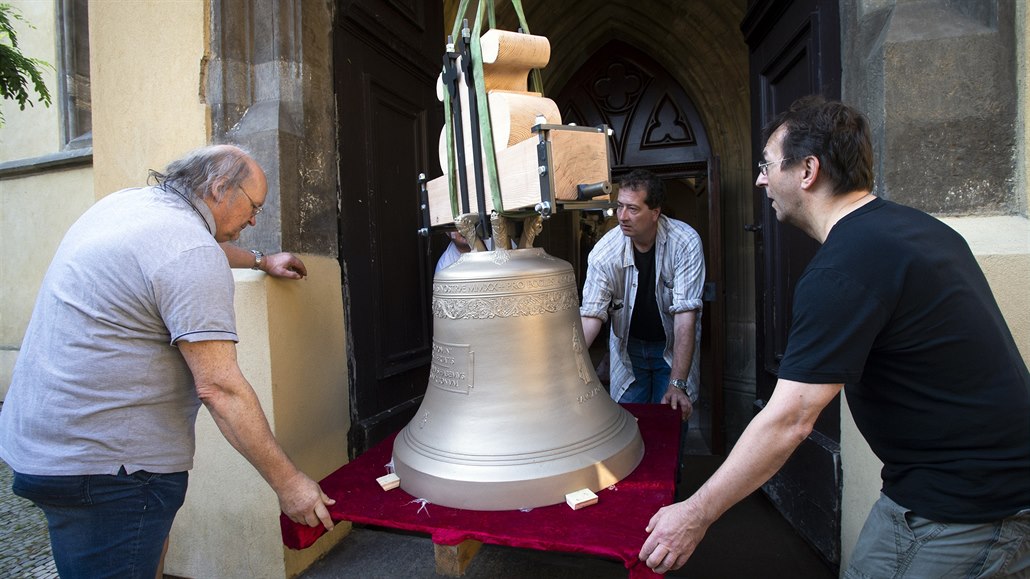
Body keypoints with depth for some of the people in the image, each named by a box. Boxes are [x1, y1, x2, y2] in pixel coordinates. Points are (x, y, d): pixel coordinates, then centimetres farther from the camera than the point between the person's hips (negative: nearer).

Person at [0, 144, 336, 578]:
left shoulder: (127, 200, 7)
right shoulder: (192, 253, -22)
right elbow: (219, 387, -25)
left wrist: (261, 261, 42)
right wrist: (287, 482, -19)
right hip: (101, 464, -10)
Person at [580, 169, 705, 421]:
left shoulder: (686, 243, -24)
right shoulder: (604, 251, -20)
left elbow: (685, 314, -26)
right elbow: (591, 315, -20)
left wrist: (677, 384, -29)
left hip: (675, 346, -1)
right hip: (628, 347, 1)